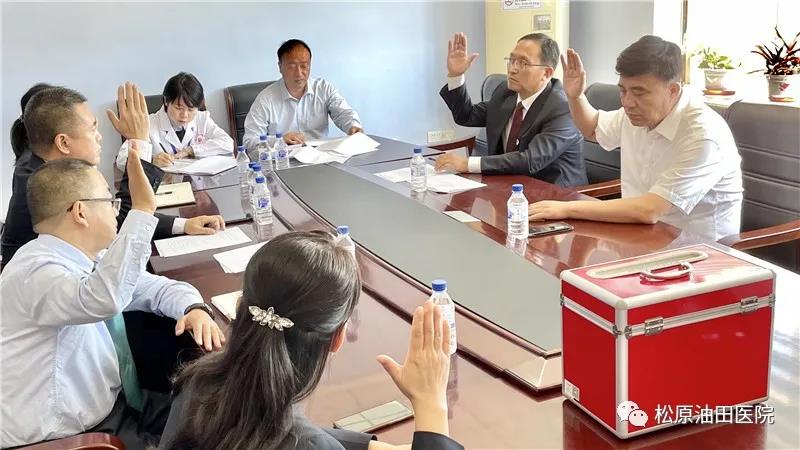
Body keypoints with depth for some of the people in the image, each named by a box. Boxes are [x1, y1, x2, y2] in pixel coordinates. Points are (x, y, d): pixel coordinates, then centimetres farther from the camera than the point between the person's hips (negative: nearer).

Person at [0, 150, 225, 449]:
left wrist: (194, 308, -9)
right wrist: (142, 209, -42)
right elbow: (103, 298, -44)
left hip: (115, 407, 9)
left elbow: (156, 287, 13)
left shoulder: (88, 260, 5)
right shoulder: (35, 271, -24)